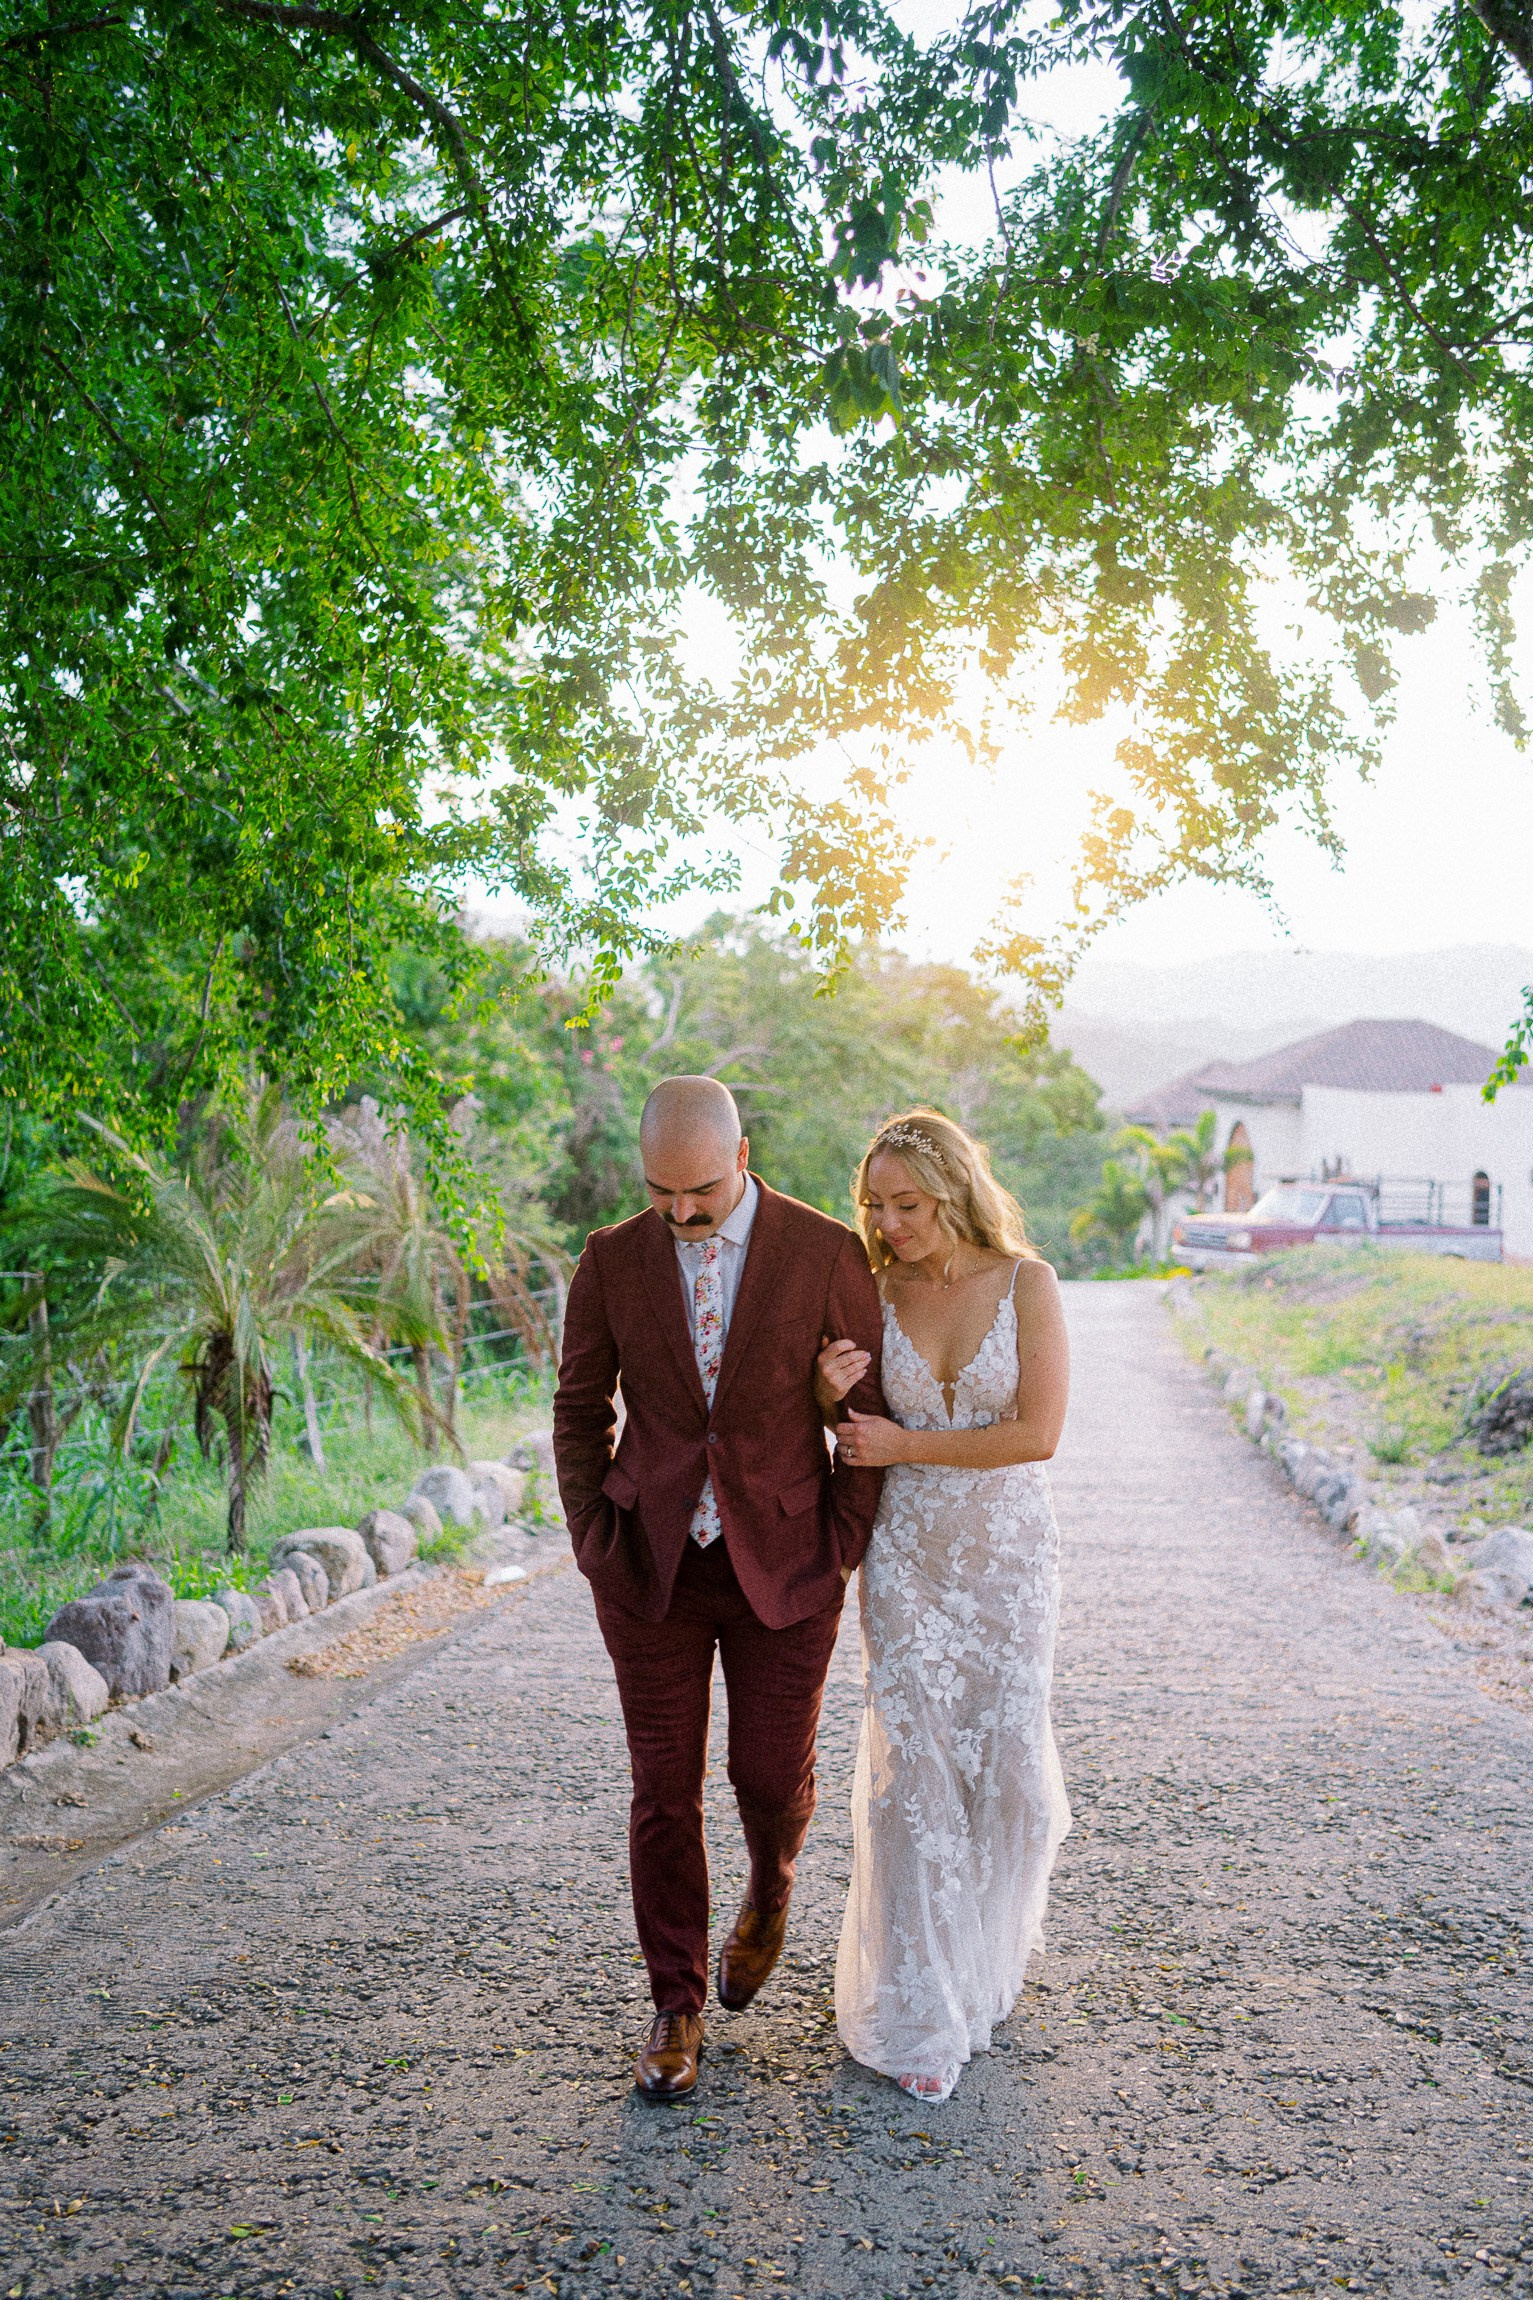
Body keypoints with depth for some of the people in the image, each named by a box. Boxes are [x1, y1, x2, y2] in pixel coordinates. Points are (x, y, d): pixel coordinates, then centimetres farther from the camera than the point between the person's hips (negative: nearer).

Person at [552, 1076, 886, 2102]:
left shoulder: (828, 1253, -9)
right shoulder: (612, 1260, -4)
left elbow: (871, 1411, -2)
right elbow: (582, 1411, 5)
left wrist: (841, 1550, -5)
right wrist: (595, 1546, -2)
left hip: (781, 1565, -1)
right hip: (652, 1566, 1)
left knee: (774, 1779, 8)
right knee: (665, 1790, 6)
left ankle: (769, 1893, 43)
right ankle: (678, 2008, 25)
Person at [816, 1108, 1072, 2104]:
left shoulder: (1026, 1283, -10)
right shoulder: (876, 1294, -3)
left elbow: (1038, 1432, -15)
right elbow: (855, 1430, 8)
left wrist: (903, 1444, -14)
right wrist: (834, 1392, -15)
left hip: (1010, 1554, -1)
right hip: (908, 1555, 1)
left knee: (1005, 1759, 8)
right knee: (911, 1769, -2)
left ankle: (987, 1952, 39)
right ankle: (920, 2012, 11)